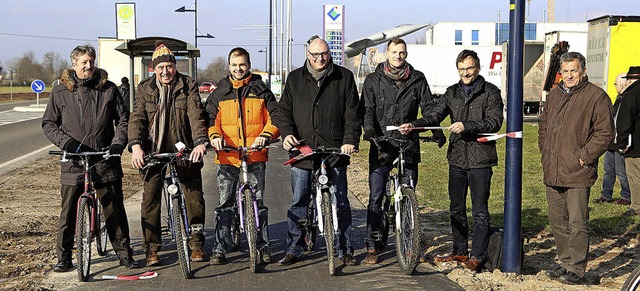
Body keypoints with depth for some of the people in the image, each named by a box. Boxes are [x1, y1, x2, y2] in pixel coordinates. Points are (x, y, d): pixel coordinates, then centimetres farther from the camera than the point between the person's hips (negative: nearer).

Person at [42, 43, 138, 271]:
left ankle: (124, 253, 16)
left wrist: (118, 143, -5)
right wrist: (66, 142, -9)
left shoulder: (108, 89, 5)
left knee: (115, 210, 4)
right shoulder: (60, 92, 4)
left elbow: (123, 119, 10)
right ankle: (63, 258, 17)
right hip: (73, 162, 0)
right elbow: (48, 124, 7)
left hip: (106, 160, 0)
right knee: (68, 212, 4)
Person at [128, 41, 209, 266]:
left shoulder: (188, 86, 0)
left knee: (195, 197, 2)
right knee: (150, 199, -1)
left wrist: (200, 142, -29)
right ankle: (151, 248, 9)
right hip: (154, 152, 1)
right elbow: (137, 117, -6)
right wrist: (136, 145, -23)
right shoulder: (144, 88, 4)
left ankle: (196, 243, 17)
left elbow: (196, 115, -13)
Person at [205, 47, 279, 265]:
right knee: (224, 204, 2)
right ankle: (220, 249, 7)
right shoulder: (219, 94, 12)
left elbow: (275, 117, 5)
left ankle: (263, 247, 14)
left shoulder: (261, 92, 9)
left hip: (256, 156, -1)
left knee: (258, 203, 4)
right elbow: (210, 119, 6)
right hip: (227, 156, 1)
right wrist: (214, 135, -15)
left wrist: (266, 135, -14)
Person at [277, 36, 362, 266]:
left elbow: (353, 113, 3)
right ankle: (294, 249, 17)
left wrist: (350, 141, -9)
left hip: (335, 151, -1)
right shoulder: (295, 79, 11)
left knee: (340, 202, 3)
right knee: (298, 202, 6)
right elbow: (284, 109, 11)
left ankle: (345, 250, 13)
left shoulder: (344, 77, 6)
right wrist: (287, 133, -7)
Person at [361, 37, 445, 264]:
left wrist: (437, 131, -6)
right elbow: (367, 110, -3)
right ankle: (373, 246, 3)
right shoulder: (373, 80, 4)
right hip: (382, 145, -1)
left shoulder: (417, 79, 7)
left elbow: (429, 107, 6)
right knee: (376, 197, -4)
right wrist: (370, 130, -21)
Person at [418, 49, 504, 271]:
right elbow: (435, 115, 4)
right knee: (456, 209, 13)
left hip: (480, 160, -5)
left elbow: (495, 122, -14)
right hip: (457, 159, 5)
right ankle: (460, 252, 26)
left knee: (480, 212, 0)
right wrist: (414, 125, -15)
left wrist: (467, 126, -26)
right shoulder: (452, 92, 12)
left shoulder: (491, 92, -3)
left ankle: (477, 257, 7)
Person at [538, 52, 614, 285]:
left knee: (577, 223, -4)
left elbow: (605, 132, -9)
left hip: (578, 173, -7)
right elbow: (543, 125, 26)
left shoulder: (596, 96, -6)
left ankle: (576, 269, 5)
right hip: (552, 172, 7)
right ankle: (564, 262, 26)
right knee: (557, 222, 14)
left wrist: (585, 156, -12)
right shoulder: (554, 95, 15)